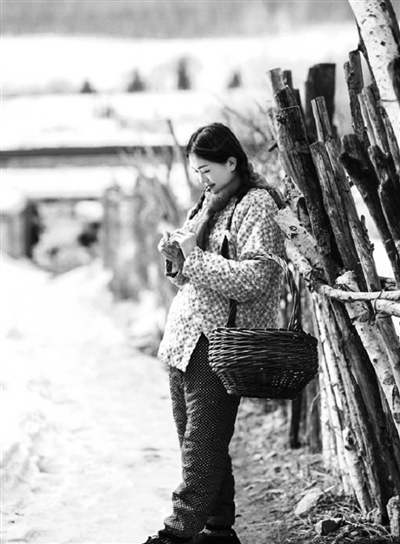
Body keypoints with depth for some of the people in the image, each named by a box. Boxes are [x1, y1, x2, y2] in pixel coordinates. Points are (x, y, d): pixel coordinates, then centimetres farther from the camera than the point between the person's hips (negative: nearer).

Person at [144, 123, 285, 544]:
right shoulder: (209, 204, 19)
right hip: (185, 339, 9)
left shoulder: (257, 206, -7)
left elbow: (253, 280, -18)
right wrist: (177, 259, 5)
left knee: (202, 445, -8)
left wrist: (195, 256, -16)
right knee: (201, 443, 10)